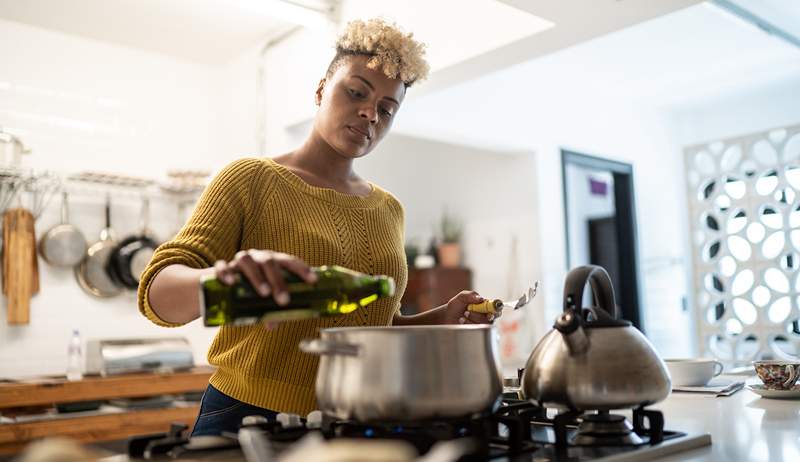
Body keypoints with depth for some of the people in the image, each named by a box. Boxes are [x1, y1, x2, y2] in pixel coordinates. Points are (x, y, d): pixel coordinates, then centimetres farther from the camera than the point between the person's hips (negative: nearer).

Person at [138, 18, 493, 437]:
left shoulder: (389, 210, 8)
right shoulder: (251, 179, -6)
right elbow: (159, 293, -15)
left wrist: (439, 320, -1)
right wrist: (223, 278, -35)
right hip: (247, 418, -4)